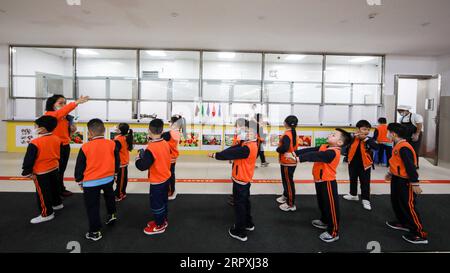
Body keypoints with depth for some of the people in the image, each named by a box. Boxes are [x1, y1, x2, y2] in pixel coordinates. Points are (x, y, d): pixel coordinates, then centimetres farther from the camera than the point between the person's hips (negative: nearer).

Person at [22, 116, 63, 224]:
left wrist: (27, 172, -6)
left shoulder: (35, 143, -22)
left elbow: (29, 159, -16)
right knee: (54, 187, 25)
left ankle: (47, 214, 13)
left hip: (41, 172, -7)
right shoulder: (57, 139, -2)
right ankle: (57, 203, 44)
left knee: (43, 193, 4)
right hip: (54, 168, 8)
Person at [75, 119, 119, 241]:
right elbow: (117, 161, 5)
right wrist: (115, 173, 22)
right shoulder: (112, 144, -5)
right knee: (109, 196, 32)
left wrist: (79, 180, 10)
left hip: (91, 182, -3)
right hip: (109, 178, 4)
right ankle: (112, 214, 45)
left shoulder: (86, 147, -14)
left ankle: (95, 232, 15)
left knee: (92, 206, 8)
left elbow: (79, 166, -5)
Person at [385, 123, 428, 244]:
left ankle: (420, 234, 8)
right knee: (396, 202, 21)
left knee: (409, 207, -3)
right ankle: (403, 223, 39)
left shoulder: (404, 148, -24)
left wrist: (415, 184, -24)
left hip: (405, 182, -10)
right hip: (397, 180, 10)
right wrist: (391, 173, 27)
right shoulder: (398, 146, 7)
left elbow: (410, 167, -26)